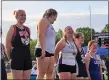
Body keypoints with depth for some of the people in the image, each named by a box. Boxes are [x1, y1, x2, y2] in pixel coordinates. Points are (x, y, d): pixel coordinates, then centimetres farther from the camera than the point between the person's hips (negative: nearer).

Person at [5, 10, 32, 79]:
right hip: (17, 57, -6)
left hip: (27, 57, 7)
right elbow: (7, 45, -4)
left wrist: (27, 54, 15)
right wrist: (10, 58, -2)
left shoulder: (28, 29, 13)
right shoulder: (13, 28, -5)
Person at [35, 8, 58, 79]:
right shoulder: (44, 20, -1)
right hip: (43, 51, -9)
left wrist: (54, 51, 21)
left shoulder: (50, 24, 25)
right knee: (41, 74, -10)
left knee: (50, 73, 5)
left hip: (50, 51, 9)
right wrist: (43, 49, -23)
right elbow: (41, 35, -14)